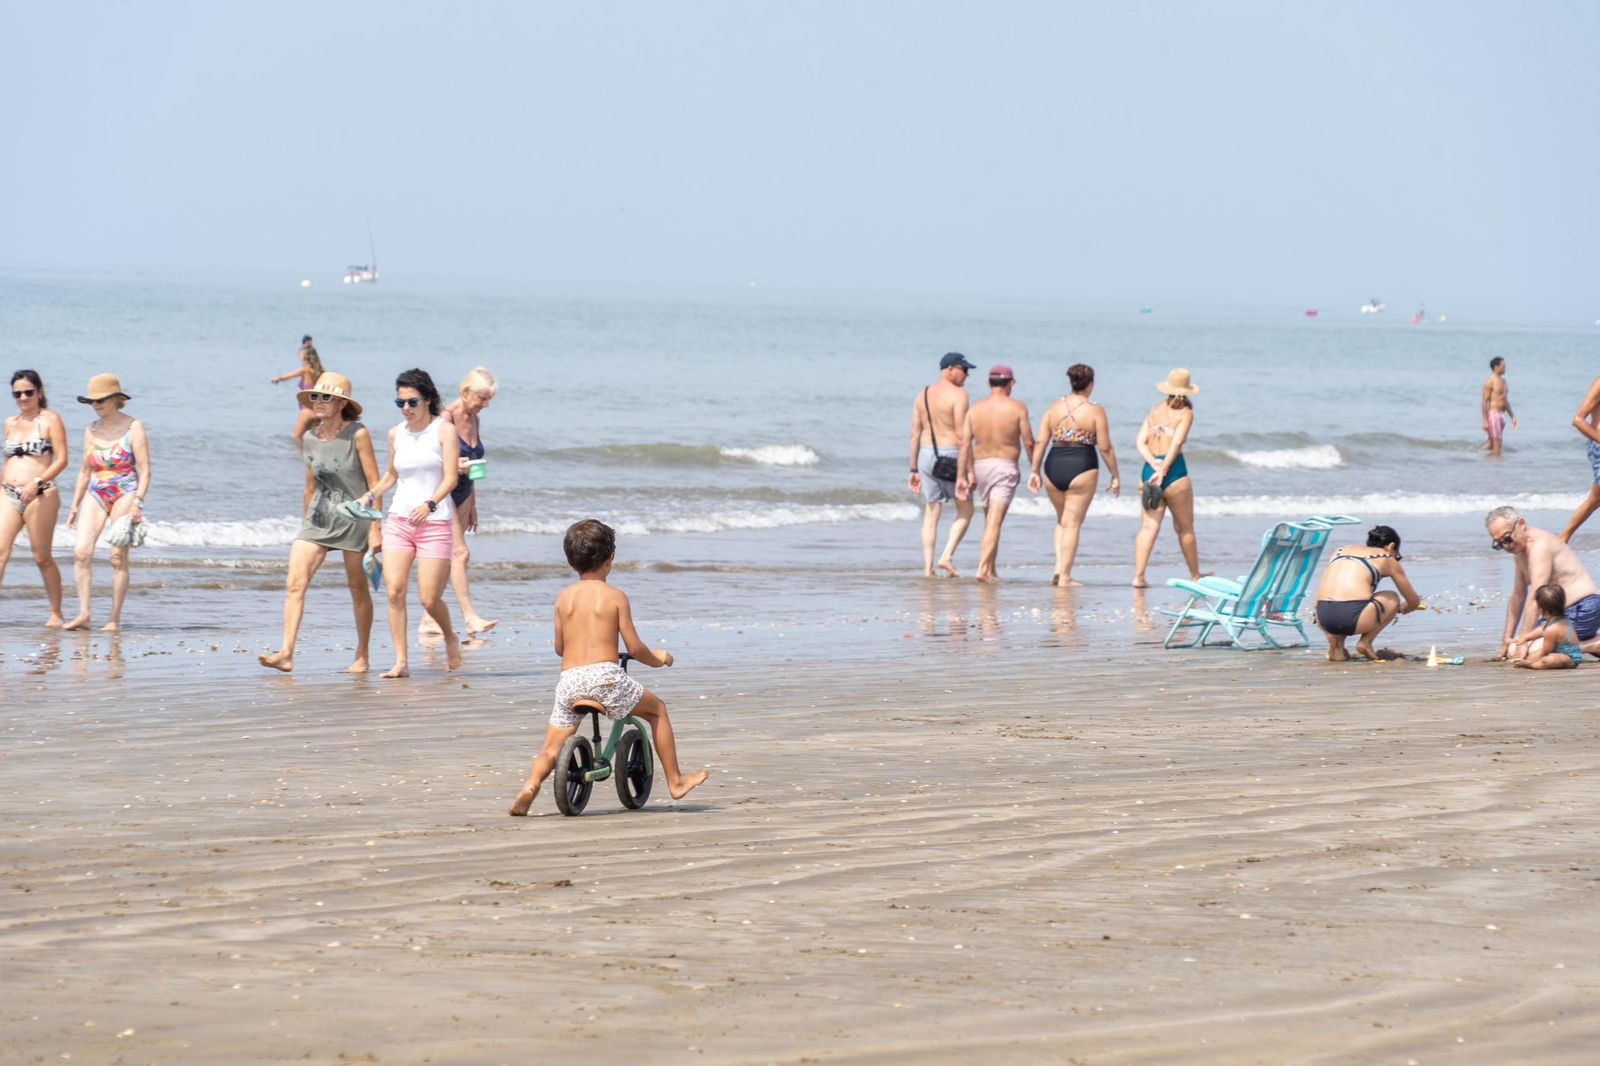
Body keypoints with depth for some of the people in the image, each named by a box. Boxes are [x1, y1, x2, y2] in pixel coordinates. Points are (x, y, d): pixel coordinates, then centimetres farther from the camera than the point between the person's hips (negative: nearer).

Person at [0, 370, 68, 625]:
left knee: (42, 558, 1)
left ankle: (55, 613, 13)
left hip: (40, 496, -5)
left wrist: (36, 482, -20)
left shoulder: (50, 420, -1)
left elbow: (61, 460, -8)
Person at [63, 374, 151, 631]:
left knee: (118, 557, -6)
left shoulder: (133, 427, -2)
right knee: (81, 551, -13)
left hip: (124, 493, -5)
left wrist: (137, 502, -17)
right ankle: (84, 614, -14)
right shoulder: (91, 430, 13)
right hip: (96, 494, 5)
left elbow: (145, 469, -6)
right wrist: (74, 507, 17)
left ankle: (115, 619, 0)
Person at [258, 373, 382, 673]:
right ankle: (286, 653, -17)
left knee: (357, 588, 7)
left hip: (353, 518, -5)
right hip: (318, 520, 5)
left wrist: (375, 528, -13)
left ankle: (361, 656, 19)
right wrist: (305, 524, 20)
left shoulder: (357, 435, -9)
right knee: (295, 584, -11)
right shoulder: (311, 438, 6)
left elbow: (374, 483, -9)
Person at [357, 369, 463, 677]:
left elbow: (450, 477, -10)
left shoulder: (444, 430, -3)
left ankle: (450, 638, 25)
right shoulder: (396, 434, 11)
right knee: (394, 591, -11)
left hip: (434, 523, -4)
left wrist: (429, 504, -26)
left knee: (429, 598, -6)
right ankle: (400, 662, -8)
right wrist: (370, 496, 7)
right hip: (398, 521, 4)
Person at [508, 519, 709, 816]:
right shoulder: (615, 596, 2)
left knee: (551, 749, 10)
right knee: (656, 708, 21)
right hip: (605, 676, -3)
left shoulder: (563, 596, 11)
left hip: (569, 680, 3)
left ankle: (530, 786, -19)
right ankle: (675, 781, 23)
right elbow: (634, 647, 0)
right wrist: (656, 659, 21)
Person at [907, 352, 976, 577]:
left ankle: (927, 567, 4)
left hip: (926, 455, 6)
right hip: (950, 455, -6)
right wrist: (963, 473, -14)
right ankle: (947, 556, -7)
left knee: (930, 514, 10)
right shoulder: (958, 394, -10)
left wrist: (914, 470, 14)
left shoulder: (922, 394, 10)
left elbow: (915, 434, 11)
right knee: (965, 510, 9)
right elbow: (961, 434, -15)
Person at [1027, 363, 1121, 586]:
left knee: (1062, 520, 22)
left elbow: (1040, 442, 3)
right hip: (1081, 468, -4)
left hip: (1053, 467, 4)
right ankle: (1065, 576, 0)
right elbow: (1105, 448, -5)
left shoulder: (1054, 408, 6)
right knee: (1072, 523, 1)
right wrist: (1115, 477, 3)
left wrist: (1034, 471, 8)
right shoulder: (1095, 411, -4)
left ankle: (1059, 566, 6)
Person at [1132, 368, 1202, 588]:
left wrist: (1154, 464, -7)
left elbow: (1140, 441, 5)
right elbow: (1176, 443, -14)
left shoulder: (1155, 410, 14)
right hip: (1174, 471, -4)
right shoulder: (1185, 412, -2)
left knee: (1148, 526, 0)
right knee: (1184, 527, 11)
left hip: (1148, 471, 4)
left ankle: (1138, 576, -12)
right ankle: (1195, 575, 23)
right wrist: (1163, 470, -19)